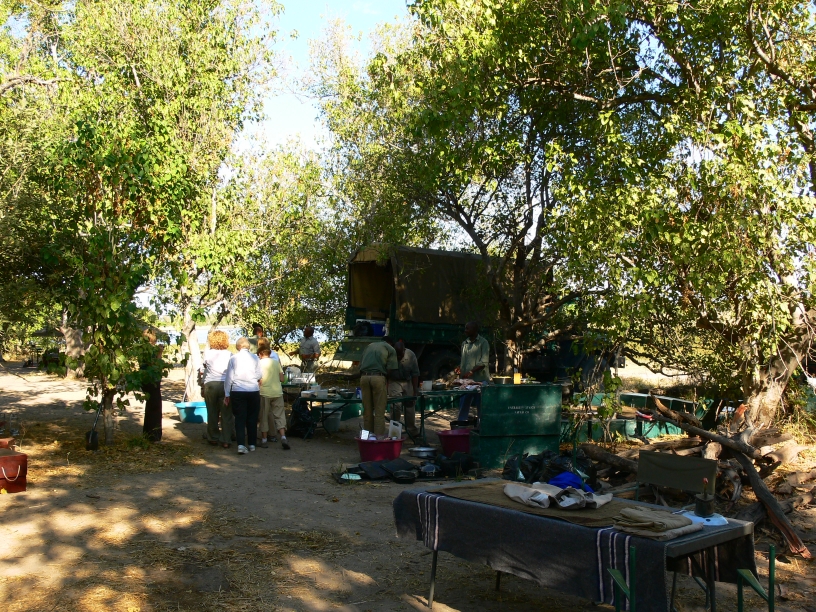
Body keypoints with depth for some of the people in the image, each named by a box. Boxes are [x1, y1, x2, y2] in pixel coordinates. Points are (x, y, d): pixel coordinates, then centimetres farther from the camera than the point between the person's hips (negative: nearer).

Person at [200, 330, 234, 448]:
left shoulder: (207, 353, 3)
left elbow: (201, 371, 13)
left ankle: (213, 438, 20)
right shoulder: (229, 355, 4)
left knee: (212, 412, 11)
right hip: (226, 384, 0)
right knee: (226, 414, 3)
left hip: (210, 384, 0)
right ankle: (226, 440, 3)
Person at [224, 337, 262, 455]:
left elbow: (229, 377, 0)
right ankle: (252, 444, 18)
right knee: (252, 418, 12)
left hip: (237, 391, -1)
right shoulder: (255, 358, 0)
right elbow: (259, 376, 3)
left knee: (240, 419, 2)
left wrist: (227, 394, 8)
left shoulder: (233, 358, -1)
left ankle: (241, 445, -10)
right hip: (253, 391, 1)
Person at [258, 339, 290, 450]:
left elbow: (258, 380, -11)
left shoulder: (259, 363, -5)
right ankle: (283, 437, -9)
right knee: (279, 415, 6)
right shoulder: (276, 362, 5)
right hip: (277, 392, 3)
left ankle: (264, 440, 15)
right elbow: (282, 379, 4)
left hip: (264, 393, -3)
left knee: (264, 416, 9)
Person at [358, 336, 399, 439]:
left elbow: (360, 364, 18)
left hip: (364, 377, 4)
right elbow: (391, 371, 1)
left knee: (367, 409, 10)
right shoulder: (390, 349, 12)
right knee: (379, 409, 1)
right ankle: (379, 436, 0)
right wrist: (386, 377, 16)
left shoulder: (369, 346, 25)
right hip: (378, 377, -4)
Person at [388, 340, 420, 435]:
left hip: (408, 382, 2)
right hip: (394, 382, -2)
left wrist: (415, 390, -9)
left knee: (410, 405, 4)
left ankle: (412, 431, 15)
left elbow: (415, 373, -10)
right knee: (396, 406, -12)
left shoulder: (411, 355, -18)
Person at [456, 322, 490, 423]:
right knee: (463, 404, 7)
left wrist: (471, 371, -22)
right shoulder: (464, 343, 14)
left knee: (480, 406, 2)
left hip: (480, 380, -6)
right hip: (466, 380, 6)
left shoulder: (483, 343, -5)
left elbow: (484, 362, -13)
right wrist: (459, 368, 1)